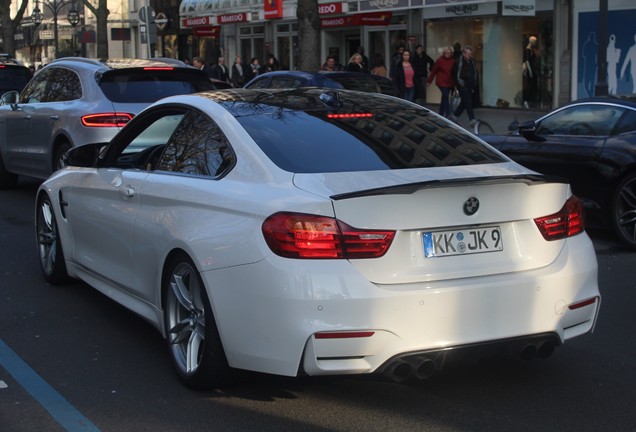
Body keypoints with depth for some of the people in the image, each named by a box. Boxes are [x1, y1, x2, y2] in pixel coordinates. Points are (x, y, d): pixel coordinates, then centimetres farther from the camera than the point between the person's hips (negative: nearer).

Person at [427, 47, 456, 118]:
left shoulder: (452, 61, 2)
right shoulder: (440, 60, -6)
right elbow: (433, 71, -3)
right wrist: (429, 81, 0)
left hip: (450, 82, 4)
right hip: (441, 82, -4)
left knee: (444, 98, 13)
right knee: (446, 97, -12)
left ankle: (441, 113, 24)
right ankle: (448, 114, -13)